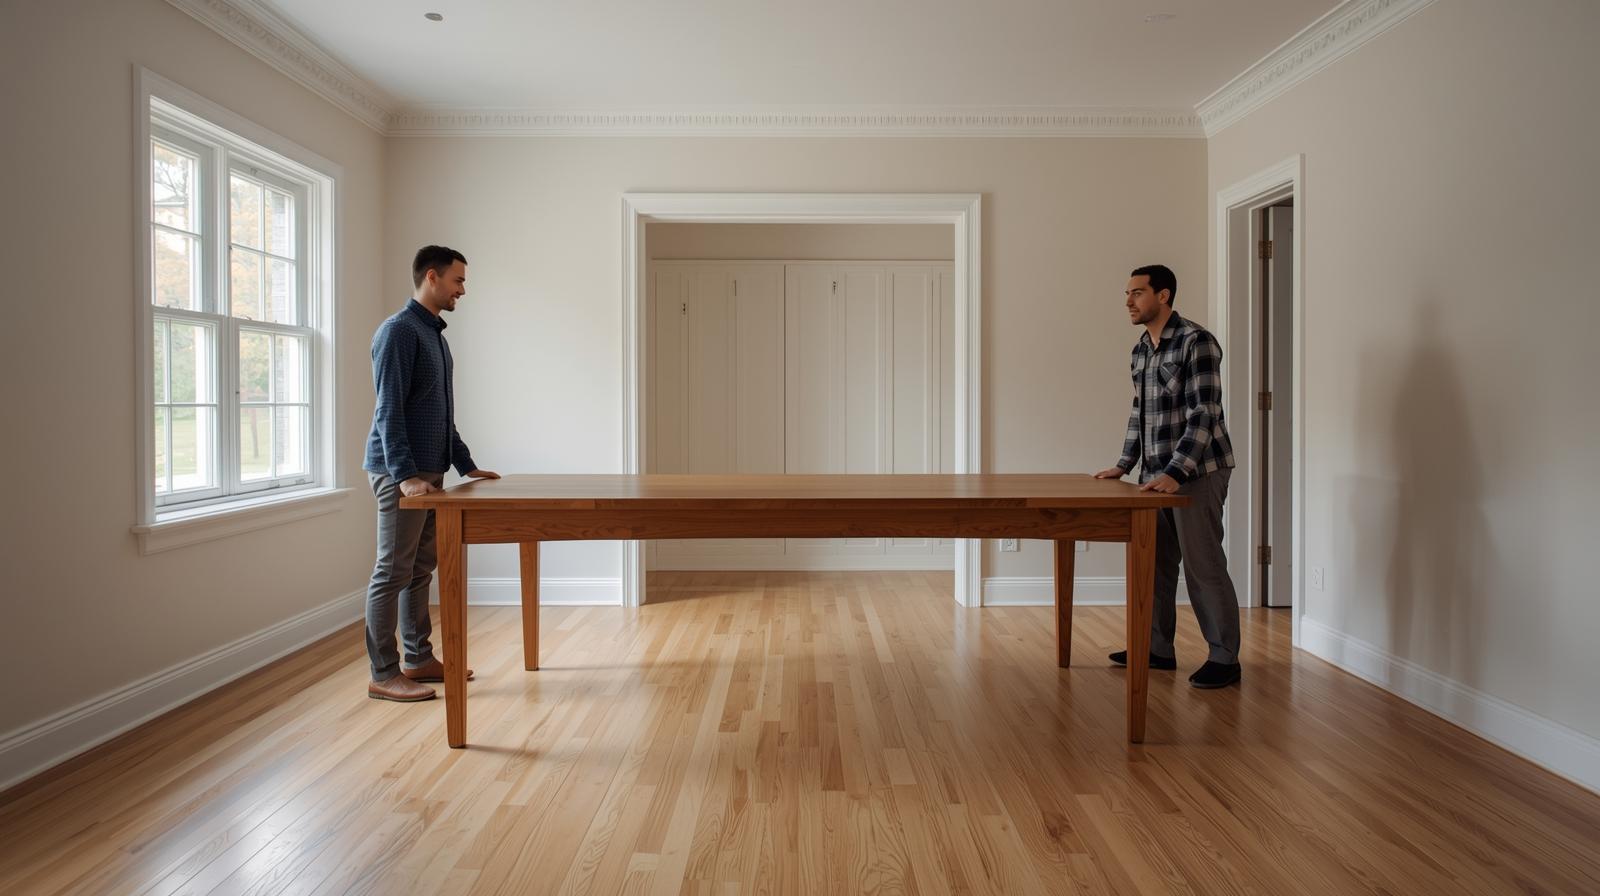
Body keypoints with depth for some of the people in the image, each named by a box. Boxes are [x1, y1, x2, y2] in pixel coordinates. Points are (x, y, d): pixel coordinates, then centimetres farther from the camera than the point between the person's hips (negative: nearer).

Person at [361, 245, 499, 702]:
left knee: (420, 569, 14)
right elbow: (389, 410, -19)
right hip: (401, 473, -9)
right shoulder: (399, 330, -12)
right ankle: (383, 675, 4)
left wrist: (465, 464, 22)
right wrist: (405, 475, -26)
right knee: (393, 572, -3)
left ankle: (419, 659, 23)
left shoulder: (435, 333, 17)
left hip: (429, 471, 9)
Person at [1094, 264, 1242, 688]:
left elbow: (1204, 413, -20)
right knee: (1154, 561, 11)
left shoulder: (1197, 342, -13)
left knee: (1202, 565, -3)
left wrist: (1175, 473, -26)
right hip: (1155, 473, 8)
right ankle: (1157, 647, 22)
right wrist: (1124, 464, 15)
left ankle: (1224, 658, 8)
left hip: (1196, 471, -8)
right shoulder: (1141, 350, 12)